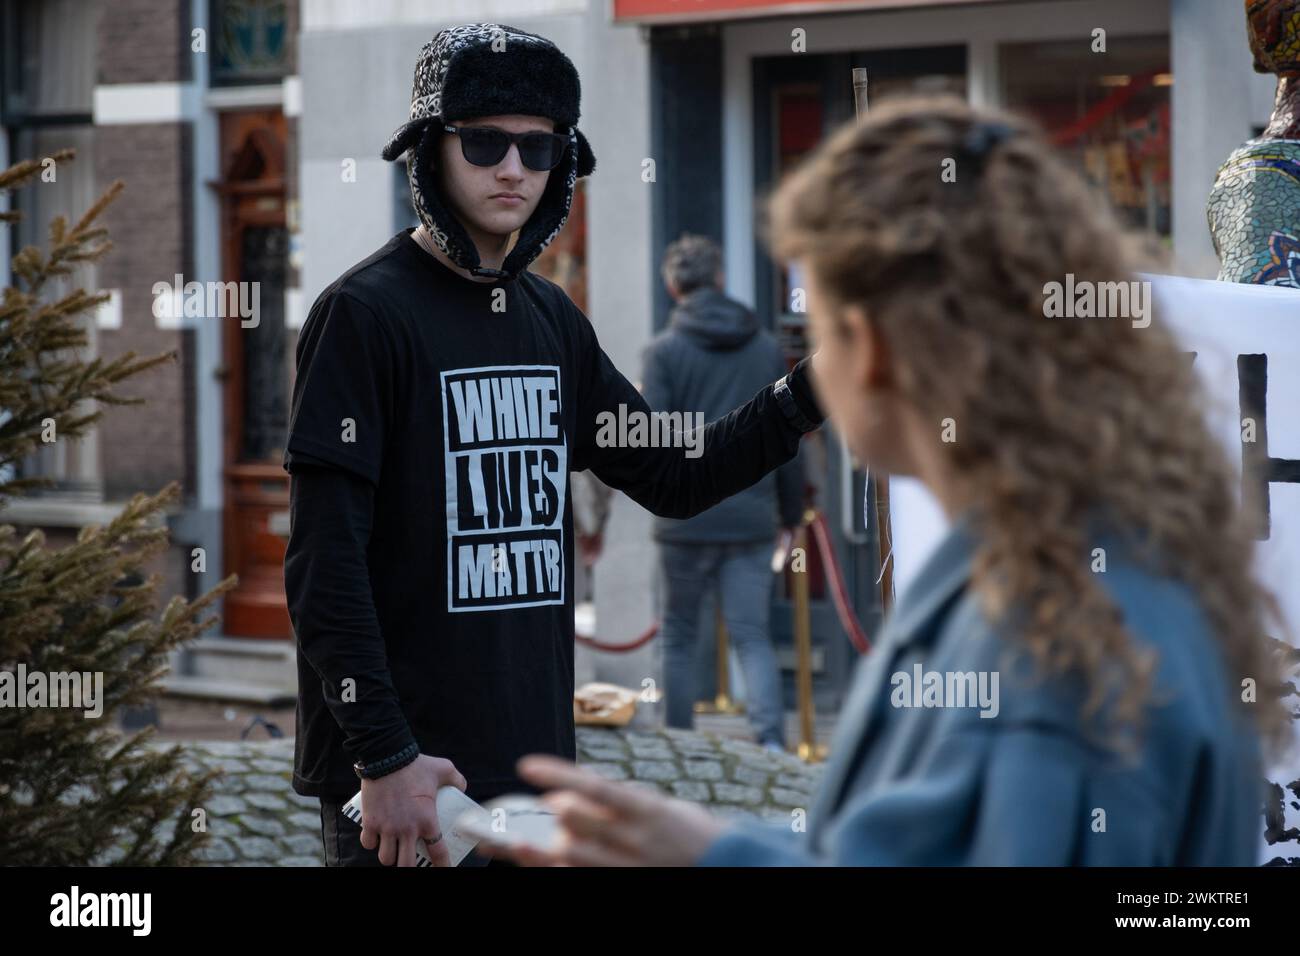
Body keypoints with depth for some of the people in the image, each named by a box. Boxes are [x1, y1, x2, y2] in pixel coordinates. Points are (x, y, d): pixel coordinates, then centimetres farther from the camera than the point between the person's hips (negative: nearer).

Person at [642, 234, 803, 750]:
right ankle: (770, 737, -16)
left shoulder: (663, 350, -5)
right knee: (752, 636, 3)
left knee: (678, 638, 11)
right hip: (751, 517, 2)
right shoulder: (766, 348, 6)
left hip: (686, 518, -2)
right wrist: (792, 510, 17)